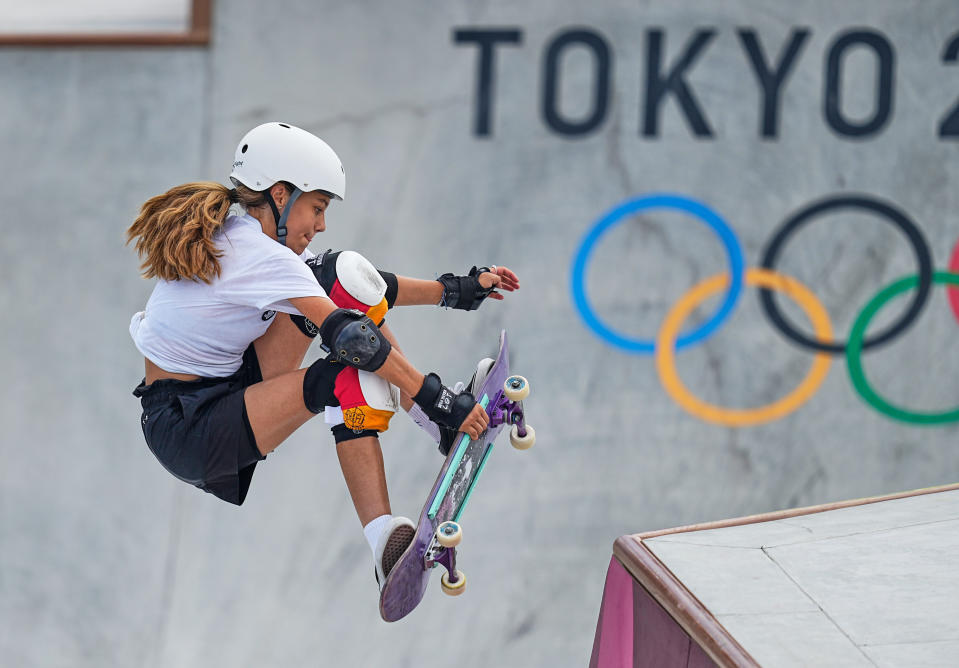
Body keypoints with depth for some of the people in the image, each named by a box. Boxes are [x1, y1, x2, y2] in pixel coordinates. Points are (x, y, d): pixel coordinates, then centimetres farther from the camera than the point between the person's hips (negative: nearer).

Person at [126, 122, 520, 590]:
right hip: (187, 434, -10)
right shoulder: (258, 256, -22)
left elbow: (358, 289, 13)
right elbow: (349, 334, -28)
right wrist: (433, 400, -26)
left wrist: (454, 290, 12)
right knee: (346, 373, -28)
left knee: (341, 277, 2)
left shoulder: (226, 230, 8)